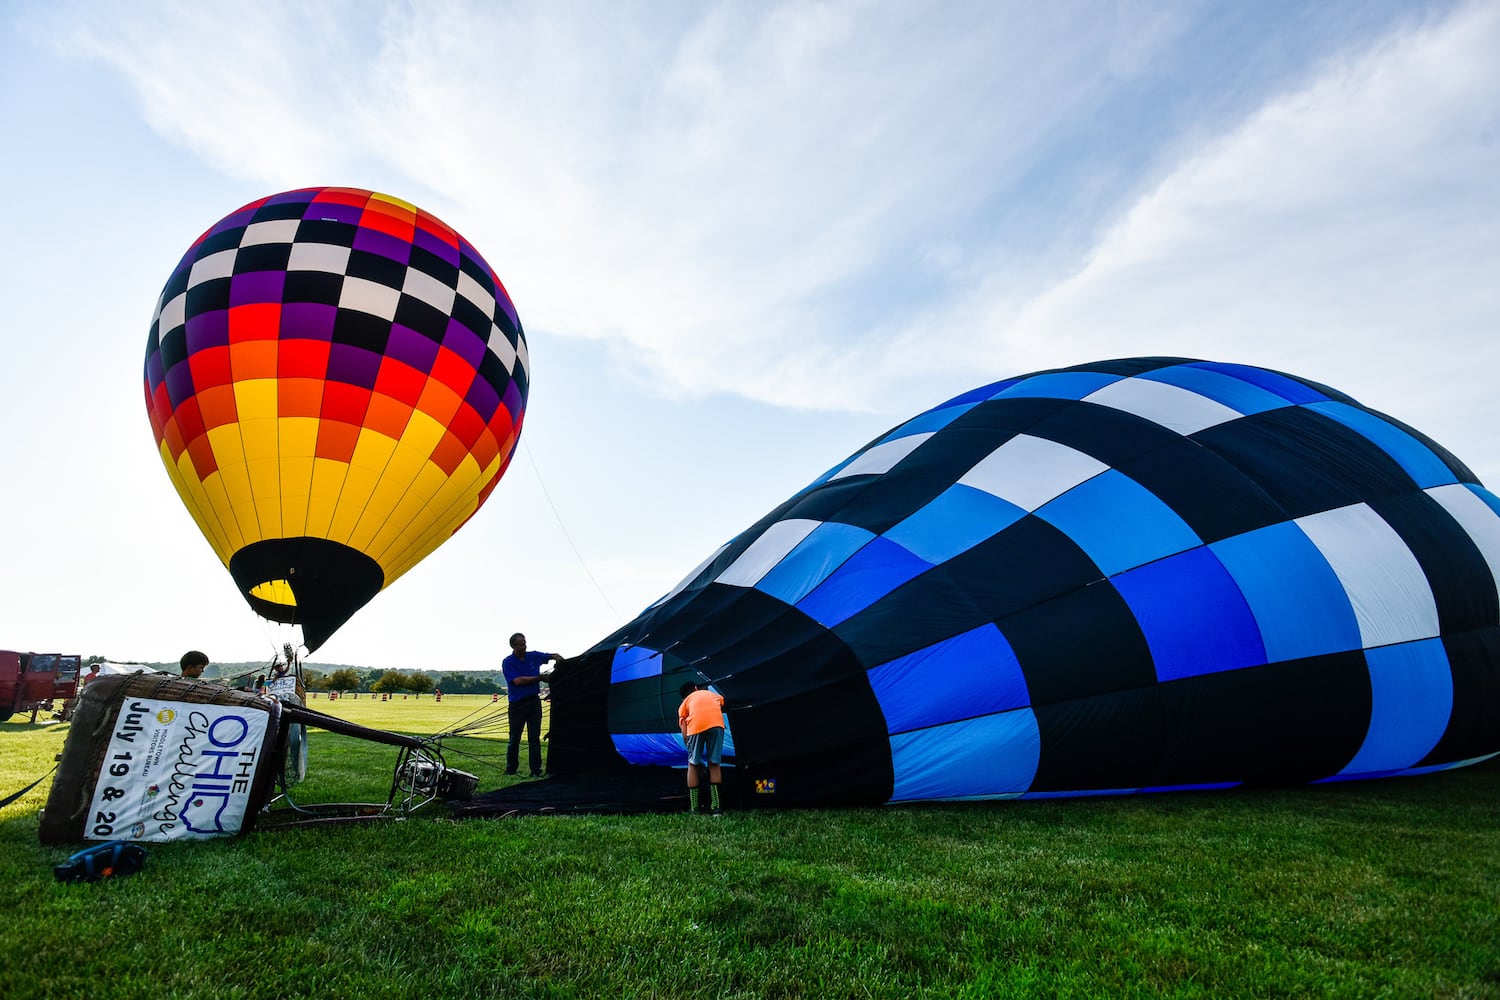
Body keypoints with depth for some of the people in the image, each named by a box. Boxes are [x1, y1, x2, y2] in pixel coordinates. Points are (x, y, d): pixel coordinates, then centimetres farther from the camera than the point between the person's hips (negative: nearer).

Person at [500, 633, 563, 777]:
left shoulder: (533, 656, 5)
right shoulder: (508, 662, -7)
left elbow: (551, 656, 18)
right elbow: (518, 680, -18)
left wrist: (557, 658, -6)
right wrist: (539, 678, -17)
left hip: (534, 702, 3)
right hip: (517, 704, -3)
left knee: (534, 737, 0)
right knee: (514, 738, 6)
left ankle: (536, 771, 2)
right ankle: (510, 770, 20)